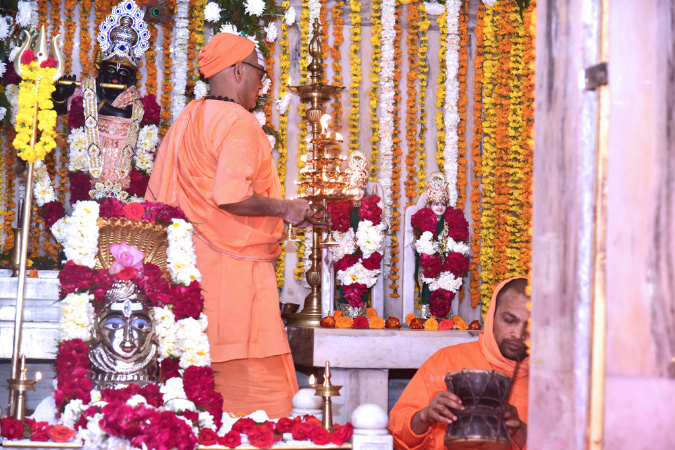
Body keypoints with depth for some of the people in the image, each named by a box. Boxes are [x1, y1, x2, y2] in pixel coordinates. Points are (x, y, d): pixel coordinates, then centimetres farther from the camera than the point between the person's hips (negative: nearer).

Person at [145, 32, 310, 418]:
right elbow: (231, 196, -23)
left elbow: (156, 197, 18)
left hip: (195, 265, 9)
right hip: (237, 268, -9)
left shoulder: (186, 121, 17)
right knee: (255, 384, -6)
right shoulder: (239, 123, -11)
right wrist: (285, 208, -10)